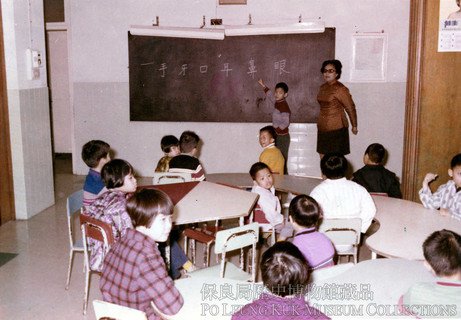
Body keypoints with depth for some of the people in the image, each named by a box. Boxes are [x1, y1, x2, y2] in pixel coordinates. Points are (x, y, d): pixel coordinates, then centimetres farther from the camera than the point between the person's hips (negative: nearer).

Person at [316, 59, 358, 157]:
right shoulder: (323, 88, 10)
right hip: (322, 128, 7)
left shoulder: (340, 89, -13)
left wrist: (354, 126, 1)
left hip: (336, 128, -7)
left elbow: (350, 108, -7)